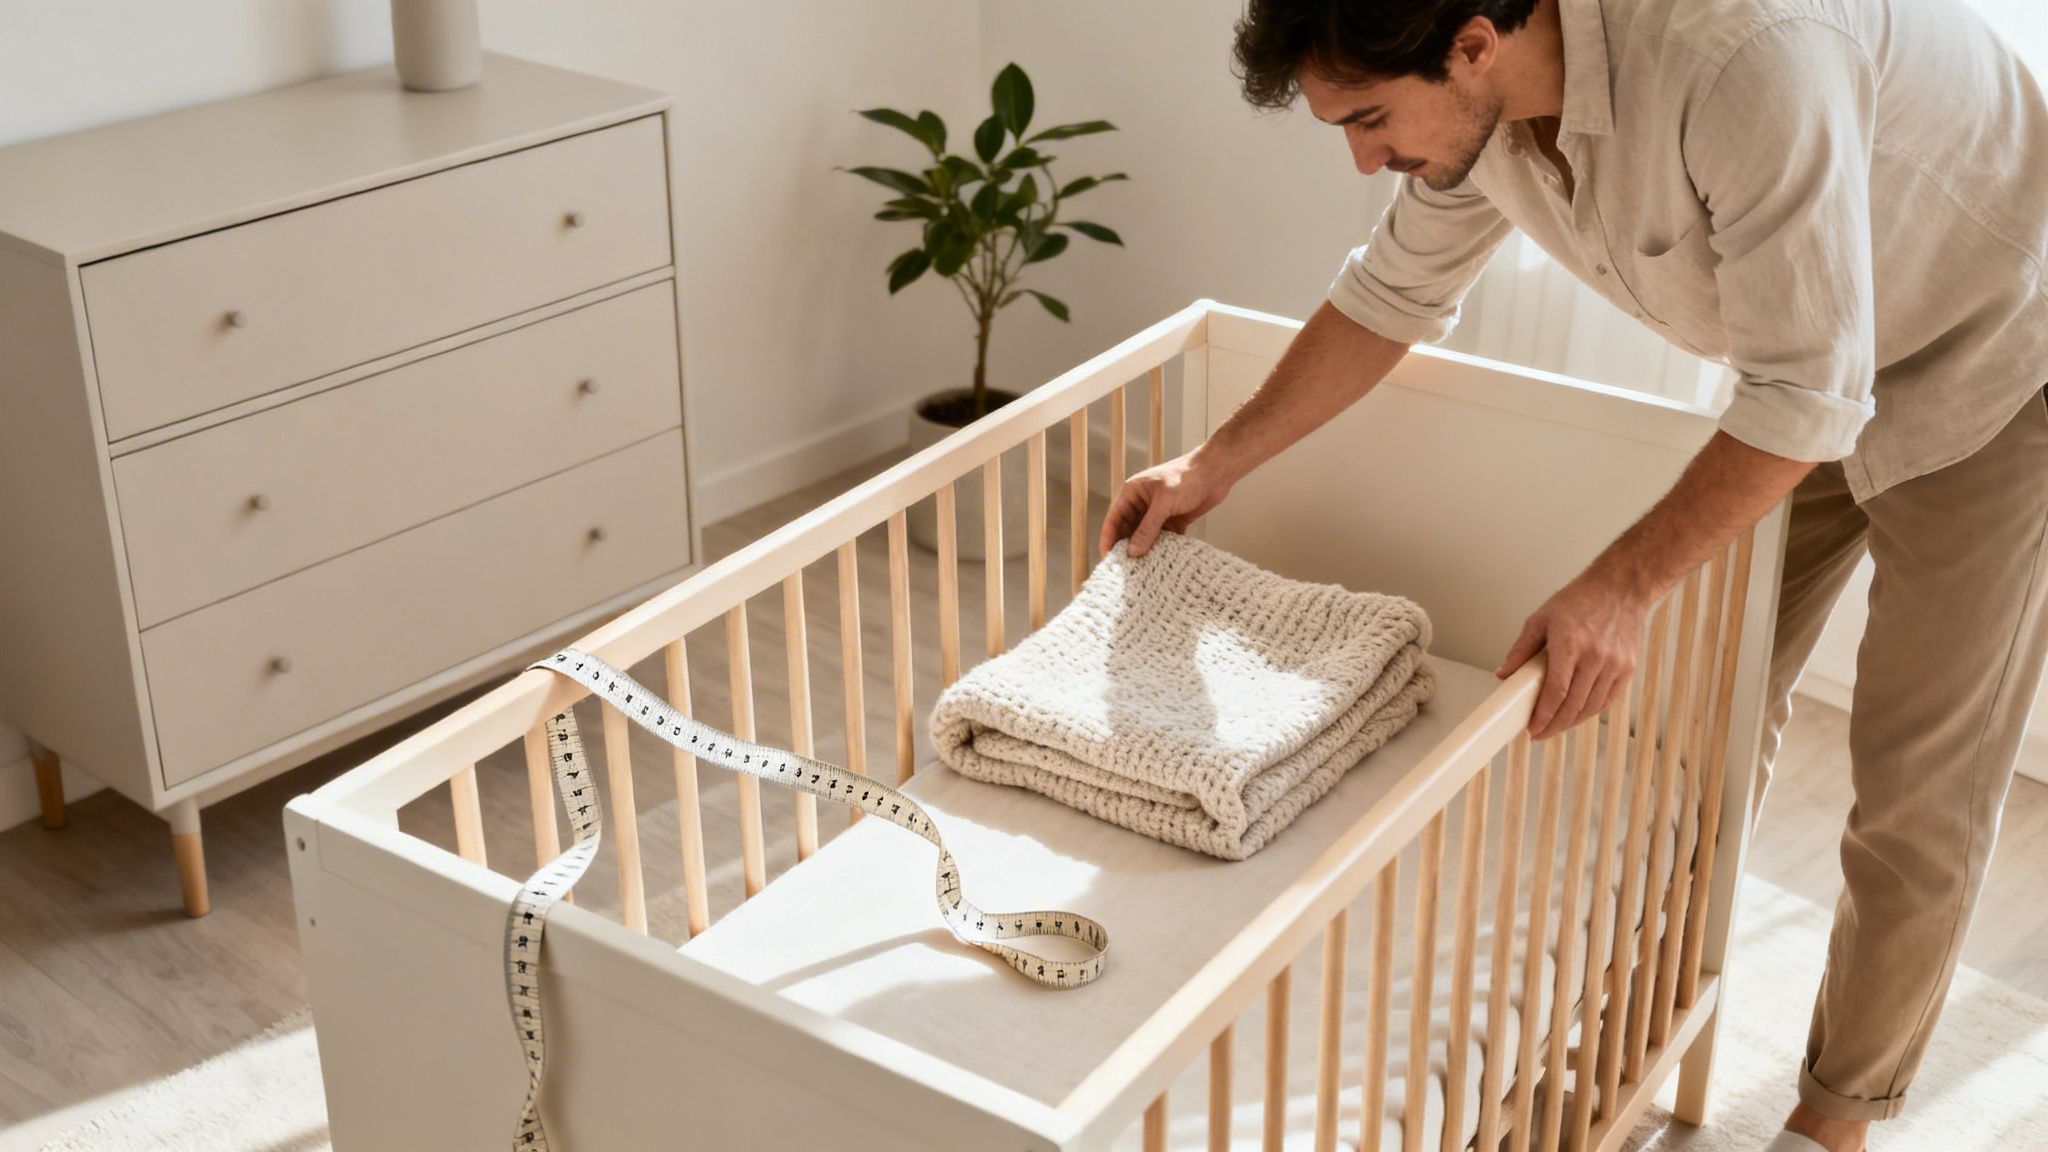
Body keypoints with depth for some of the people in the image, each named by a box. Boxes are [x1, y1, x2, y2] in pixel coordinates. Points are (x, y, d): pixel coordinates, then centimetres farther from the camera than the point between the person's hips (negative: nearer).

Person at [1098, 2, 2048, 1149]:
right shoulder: (1480, 99, -15)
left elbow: (1805, 394, -33)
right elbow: (1393, 295, 3)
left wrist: (1624, 586, -31)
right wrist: (1213, 469, 5)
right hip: (1802, 371, 7)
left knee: (1921, 795, 0)